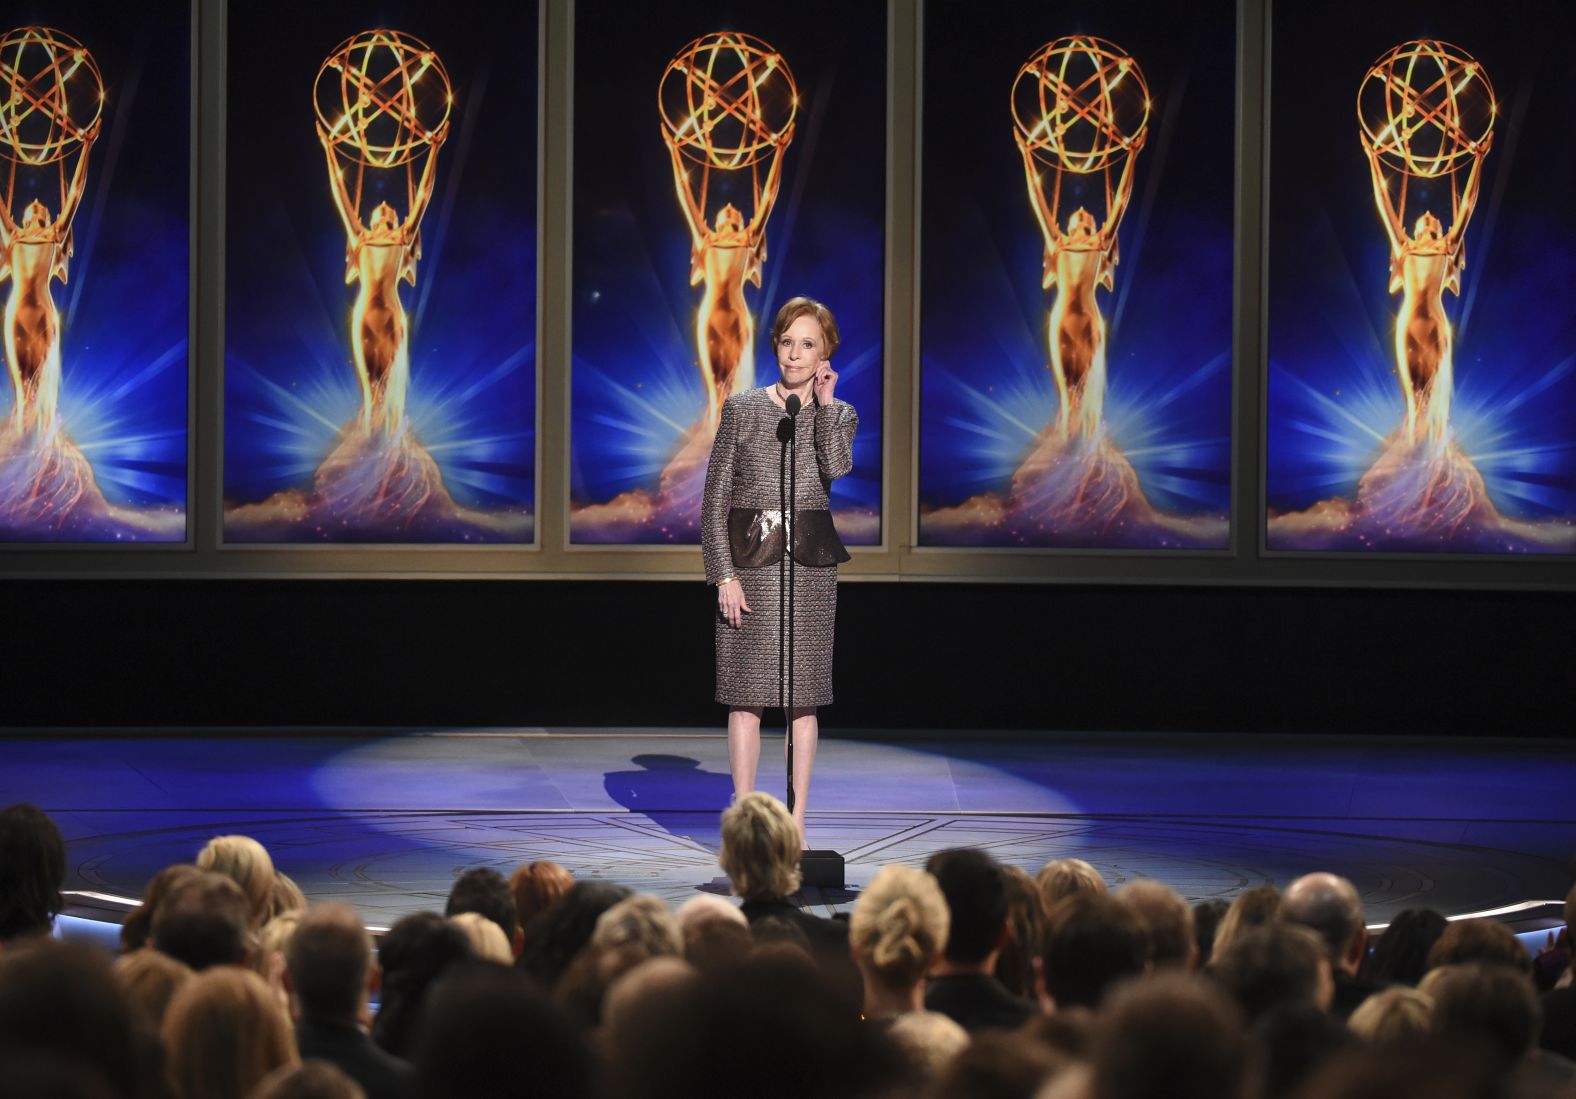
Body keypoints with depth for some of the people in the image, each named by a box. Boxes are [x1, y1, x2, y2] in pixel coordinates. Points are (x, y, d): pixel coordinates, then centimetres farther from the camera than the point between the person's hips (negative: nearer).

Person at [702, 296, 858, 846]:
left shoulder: (839, 415, 7)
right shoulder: (742, 409, 2)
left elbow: (836, 467, -16)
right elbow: (715, 498, 0)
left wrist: (825, 402, -9)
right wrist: (724, 574, -8)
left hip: (810, 565, 1)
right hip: (750, 560, -1)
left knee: (802, 699, 3)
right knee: (746, 697, -2)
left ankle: (796, 824, 9)